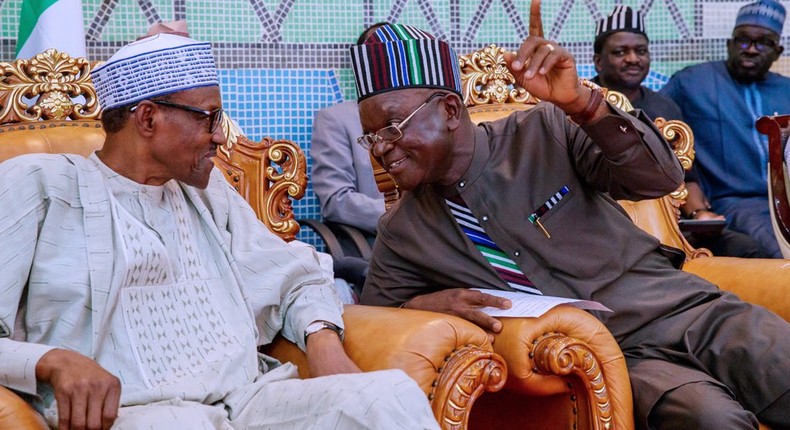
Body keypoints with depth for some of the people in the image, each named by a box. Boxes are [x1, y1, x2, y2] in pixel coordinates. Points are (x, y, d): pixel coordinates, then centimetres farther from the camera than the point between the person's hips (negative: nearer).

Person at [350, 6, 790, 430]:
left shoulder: (546, 130, -1)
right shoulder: (402, 232, 5)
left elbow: (662, 177, -8)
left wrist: (581, 103, -23)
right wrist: (421, 305, -8)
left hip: (681, 307, 1)